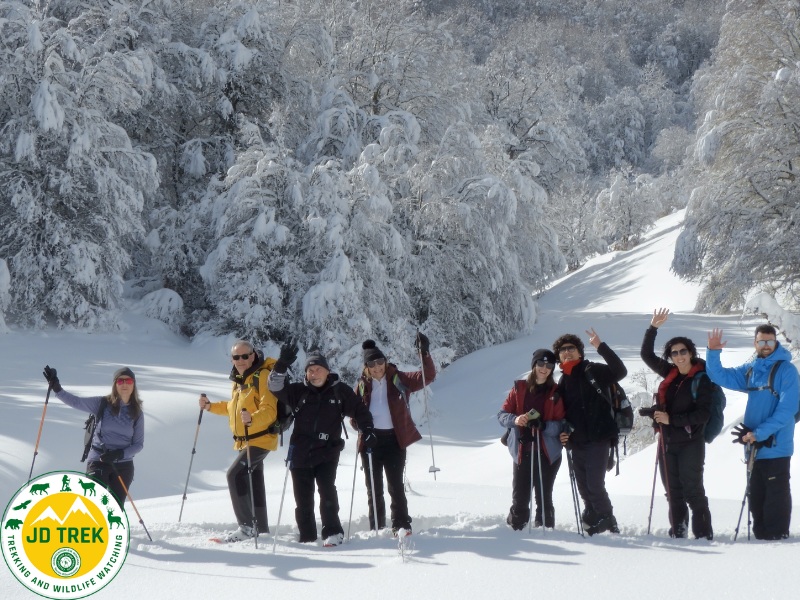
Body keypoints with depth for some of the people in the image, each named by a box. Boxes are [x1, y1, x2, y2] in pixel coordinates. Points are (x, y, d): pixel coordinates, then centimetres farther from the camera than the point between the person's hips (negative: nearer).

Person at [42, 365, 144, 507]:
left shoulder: (136, 414, 6)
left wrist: (120, 454, -11)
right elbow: (75, 402, -8)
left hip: (123, 466, 2)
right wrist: (56, 387, -23)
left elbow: (139, 444, 6)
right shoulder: (102, 404, 1)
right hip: (98, 462, -2)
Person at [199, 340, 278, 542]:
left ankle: (247, 526, -16)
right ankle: (261, 528, 27)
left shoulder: (263, 376, -16)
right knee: (253, 483, 16)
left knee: (235, 474, -18)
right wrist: (211, 406, 16)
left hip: (261, 438, -9)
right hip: (244, 441, 9)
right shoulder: (239, 378, 12)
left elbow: (270, 411, -25)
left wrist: (252, 419, -43)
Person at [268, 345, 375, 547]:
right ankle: (307, 538, 16)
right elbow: (276, 386, -6)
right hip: (301, 452, 2)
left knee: (327, 490, -18)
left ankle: (333, 532, -8)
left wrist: (367, 431, 1)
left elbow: (360, 410, 12)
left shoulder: (340, 391, 3)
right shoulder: (299, 391, 5)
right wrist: (282, 364, -21)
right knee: (303, 499, 5)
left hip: (327, 452, -2)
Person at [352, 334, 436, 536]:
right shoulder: (363, 385, 6)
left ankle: (401, 525, 0)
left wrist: (424, 353, -20)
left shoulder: (398, 380, 1)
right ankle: (376, 527, 14)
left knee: (395, 485, -5)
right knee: (374, 487, 8)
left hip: (394, 438, -3)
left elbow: (427, 376, -6)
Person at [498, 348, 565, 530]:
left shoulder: (556, 392, 3)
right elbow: (502, 415, 4)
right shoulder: (519, 388, 5)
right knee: (519, 498, -2)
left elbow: (561, 424, -2)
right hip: (522, 452, 0)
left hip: (547, 453, 0)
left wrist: (544, 425, -21)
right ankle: (515, 529, 12)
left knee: (544, 498, 2)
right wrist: (515, 419, -18)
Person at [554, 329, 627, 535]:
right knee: (584, 487, 8)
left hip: (598, 439, -7)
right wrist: (563, 433, 8)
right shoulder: (563, 381, 17)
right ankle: (595, 520, 19)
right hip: (577, 441, 7)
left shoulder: (592, 371, -3)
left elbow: (620, 371, -20)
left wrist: (601, 347, -25)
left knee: (594, 484, -12)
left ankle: (607, 521, 1)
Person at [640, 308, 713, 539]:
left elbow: (703, 414, -14)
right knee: (673, 491, 8)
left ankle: (704, 535, -3)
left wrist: (672, 419, -16)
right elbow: (647, 355, 16)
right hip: (668, 441, 6)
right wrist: (653, 328, 6)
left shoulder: (701, 379, -8)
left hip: (690, 442, -6)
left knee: (692, 490, -7)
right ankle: (677, 532, 13)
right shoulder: (670, 373, 8)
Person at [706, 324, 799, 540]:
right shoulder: (750, 370, 11)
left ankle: (777, 538, 0)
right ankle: (760, 536, 20)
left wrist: (759, 433, -20)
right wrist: (713, 352, -1)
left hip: (776, 447, -7)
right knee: (756, 497, 12)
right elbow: (719, 376, 17)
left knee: (776, 495, -5)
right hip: (754, 447, 7)